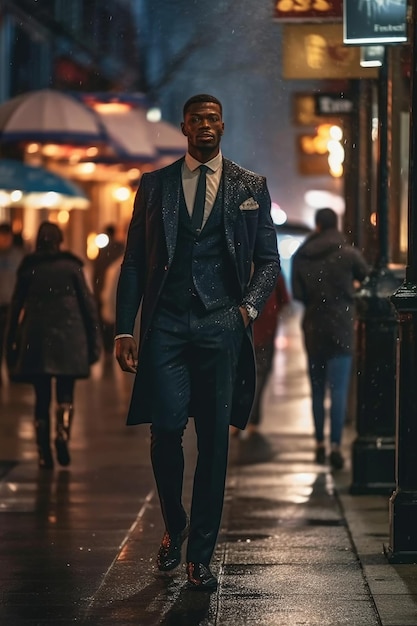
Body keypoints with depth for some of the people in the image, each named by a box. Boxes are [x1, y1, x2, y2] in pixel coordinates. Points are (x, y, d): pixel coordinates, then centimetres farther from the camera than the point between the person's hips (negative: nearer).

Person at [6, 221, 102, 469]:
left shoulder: (28, 269, 6)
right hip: (68, 339, -1)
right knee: (65, 393, 7)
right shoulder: (72, 266, 3)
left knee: (42, 398, 8)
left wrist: (12, 345, 13)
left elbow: (16, 308, 7)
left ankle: (44, 454, 3)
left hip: (35, 340, 1)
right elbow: (88, 303, 0)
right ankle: (63, 433, -20)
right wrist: (94, 340, 5)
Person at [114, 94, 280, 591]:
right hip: (165, 323, 0)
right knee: (165, 431, -8)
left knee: (214, 441, -1)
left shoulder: (250, 187, 11)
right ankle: (174, 528, 19)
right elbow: (133, 262, 10)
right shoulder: (154, 185, 12)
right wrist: (124, 329, 2)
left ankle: (200, 556, 5)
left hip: (220, 324, 0)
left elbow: (268, 260, 14)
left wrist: (249, 306, -4)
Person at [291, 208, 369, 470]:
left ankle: (320, 445, 19)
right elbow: (368, 279, 4)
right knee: (339, 390, -6)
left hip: (313, 328, 3)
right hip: (341, 329, -3)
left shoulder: (301, 256, -1)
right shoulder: (348, 254, -8)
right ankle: (336, 447, -16)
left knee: (317, 390, 14)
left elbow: (297, 293, -2)